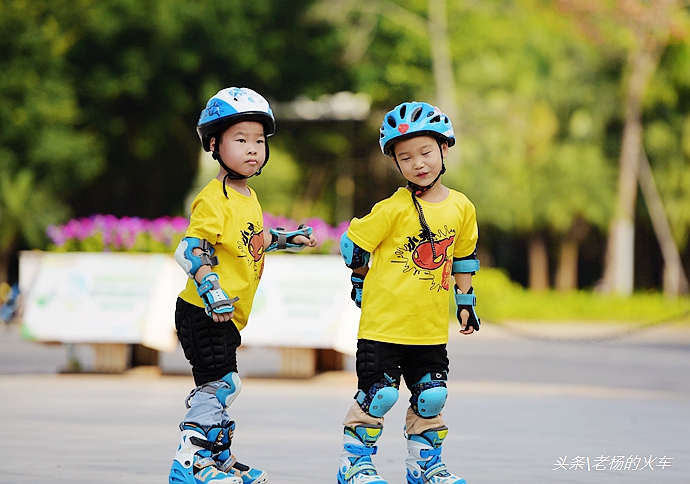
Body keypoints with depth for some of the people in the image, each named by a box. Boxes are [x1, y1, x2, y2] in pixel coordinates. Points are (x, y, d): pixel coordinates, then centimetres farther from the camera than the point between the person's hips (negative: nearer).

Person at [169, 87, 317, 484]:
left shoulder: (249, 198, 12)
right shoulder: (213, 200, -17)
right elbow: (191, 251, -22)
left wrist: (287, 239, 26)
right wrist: (212, 292, -31)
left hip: (228, 316, 9)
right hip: (203, 313, -9)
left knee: (221, 386, 16)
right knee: (220, 384, -13)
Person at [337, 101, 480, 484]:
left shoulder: (461, 208, 5)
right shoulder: (393, 209, -11)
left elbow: (464, 258, 19)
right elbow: (353, 245, -3)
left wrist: (465, 301, 18)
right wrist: (365, 285, 7)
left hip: (432, 330, 5)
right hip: (383, 324, -5)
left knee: (431, 397, 9)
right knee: (378, 395, -4)